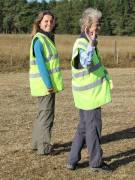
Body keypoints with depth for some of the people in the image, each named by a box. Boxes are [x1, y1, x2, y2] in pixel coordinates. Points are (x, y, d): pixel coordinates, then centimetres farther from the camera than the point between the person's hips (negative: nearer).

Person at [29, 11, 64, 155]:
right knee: (46, 114, -3)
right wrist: (48, 85, -22)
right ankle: (44, 147, 5)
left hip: (49, 82, 10)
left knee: (43, 113, 17)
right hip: (44, 83, -10)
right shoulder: (38, 40, -16)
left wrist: (51, 84, 14)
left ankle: (37, 143, 27)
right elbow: (40, 64, -21)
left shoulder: (48, 39, 13)